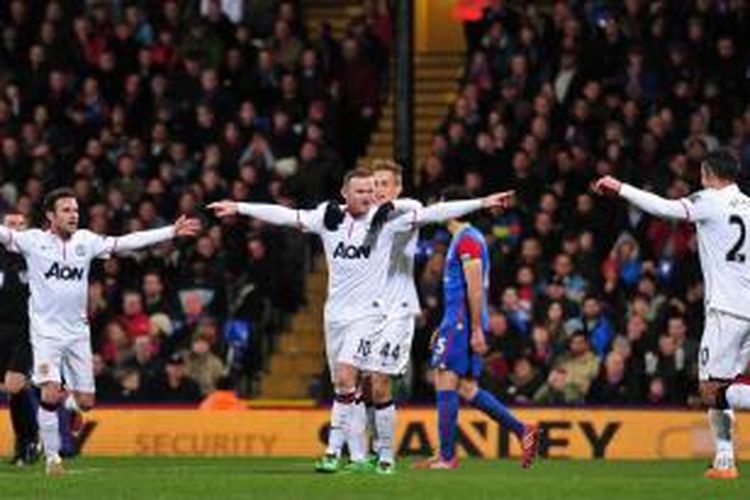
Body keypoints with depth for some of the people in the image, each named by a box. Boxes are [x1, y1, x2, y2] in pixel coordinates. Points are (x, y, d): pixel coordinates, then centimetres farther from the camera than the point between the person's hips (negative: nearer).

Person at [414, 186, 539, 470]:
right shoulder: (467, 238, 20)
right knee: (467, 388, 9)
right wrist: (445, 327, 27)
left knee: (445, 382, -9)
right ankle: (522, 430, 8)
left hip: (461, 322, -10)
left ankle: (446, 457, -9)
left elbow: (475, 287, -19)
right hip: (458, 322, 10)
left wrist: (476, 330, -22)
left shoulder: (466, 239, -12)